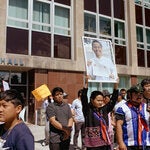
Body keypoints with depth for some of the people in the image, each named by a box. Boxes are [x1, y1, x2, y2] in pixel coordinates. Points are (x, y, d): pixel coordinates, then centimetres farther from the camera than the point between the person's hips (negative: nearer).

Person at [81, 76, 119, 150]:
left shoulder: (104, 109, 7)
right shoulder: (88, 110, -6)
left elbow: (113, 100, 5)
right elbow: (84, 98, -20)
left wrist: (116, 85, -2)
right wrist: (86, 84, -28)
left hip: (105, 142, 5)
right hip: (93, 144, -5)